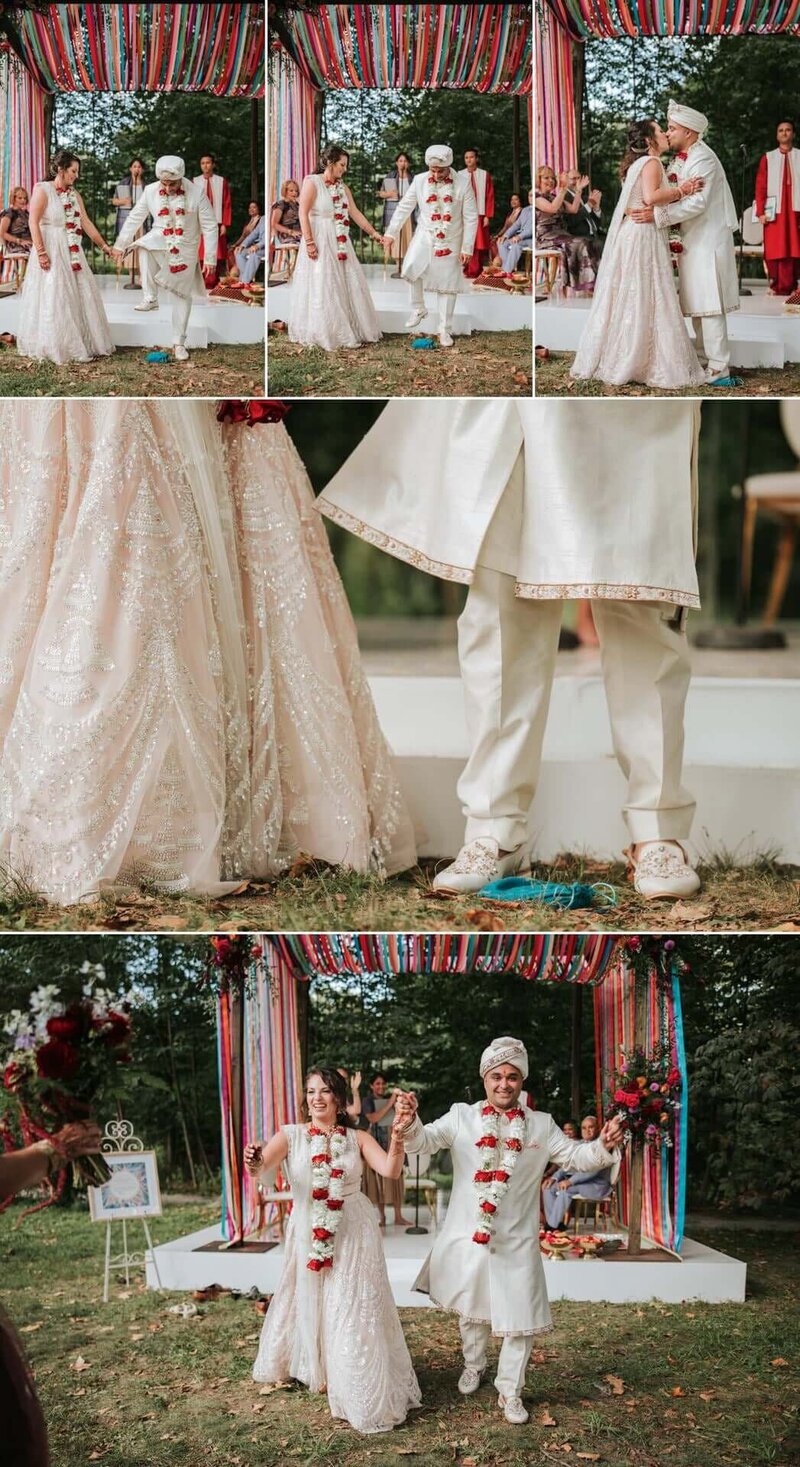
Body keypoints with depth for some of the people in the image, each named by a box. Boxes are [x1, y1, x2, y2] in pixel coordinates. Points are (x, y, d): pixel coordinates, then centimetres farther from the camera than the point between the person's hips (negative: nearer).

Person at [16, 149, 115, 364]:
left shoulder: (74, 194, 12)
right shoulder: (43, 190, -8)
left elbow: (86, 223, 14)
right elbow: (34, 222, -13)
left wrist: (103, 245, 11)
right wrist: (41, 252, -20)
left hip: (72, 253, 7)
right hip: (51, 252, -7)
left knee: (77, 296, 7)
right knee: (53, 299, -4)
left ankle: (79, 344, 14)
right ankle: (53, 347, 2)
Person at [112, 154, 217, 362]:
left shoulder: (196, 193, -16)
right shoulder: (151, 192, -9)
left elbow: (209, 227, -11)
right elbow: (134, 218, 1)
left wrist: (210, 258, -14)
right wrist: (120, 245, 4)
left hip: (184, 252, -1)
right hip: (160, 244, 1)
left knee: (181, 297, 3)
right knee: (144, 246, -34)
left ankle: (179, 343, 14)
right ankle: (151, 298, -23)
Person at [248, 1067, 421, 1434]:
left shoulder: (358, 1138, 1)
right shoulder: (291, 1135, -2)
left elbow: (390, 1170, -13)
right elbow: (261, 1168, -17)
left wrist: (397, 1138, -32)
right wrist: (253, 1163, -42)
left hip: (353, 1235, 0)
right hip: (308, 1235, 0)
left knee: (354, 1313, 1)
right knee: (311, 1304, 13)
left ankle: (363, 1395, 10)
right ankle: (312, 1369, 35)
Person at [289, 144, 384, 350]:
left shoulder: (343, 187, 11)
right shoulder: (312, 182, -9)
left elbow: (355, 213, 14)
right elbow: (303, 214, -13)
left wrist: (374, 234, 10)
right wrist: (309, 242, -19)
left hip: (340, 243, 7)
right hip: (320, 242, -7)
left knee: (347, 285, 7)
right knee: (321, 288, -3)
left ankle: (348, 330, 14)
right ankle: (322, 334, 3)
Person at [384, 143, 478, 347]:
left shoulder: (462, 185, -11)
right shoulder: (420, 181, -6)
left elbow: (471, 218, -7)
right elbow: (405, 207, 1)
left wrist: (467, 248, -9)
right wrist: (392, 232, -4)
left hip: (450, 242, -1)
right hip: (425, 238, 1)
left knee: (447, 284, 3)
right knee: (412, 268, -23)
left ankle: (444, 330, 15)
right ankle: (418, 309, 0)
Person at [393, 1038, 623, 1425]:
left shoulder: (541, 1125, 0)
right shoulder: (462, 1117, -5)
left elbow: (575, 1155, -1)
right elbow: (423, 1142, -15)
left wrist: (602, 1145, -24)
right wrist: (409, 1123, -39)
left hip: (516, 1242, 0)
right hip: (467, 1236, 0)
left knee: (520, 1319, 2)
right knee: (471, 1309, 19)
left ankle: (510, 1391, 20)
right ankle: (473, 1365, 46)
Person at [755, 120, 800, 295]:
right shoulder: (768, 158, 11)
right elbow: (760, 186, 5)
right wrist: (760, 212, -5)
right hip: (775, 211, 0)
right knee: (774, 249, -4)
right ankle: (776, 285, 1)